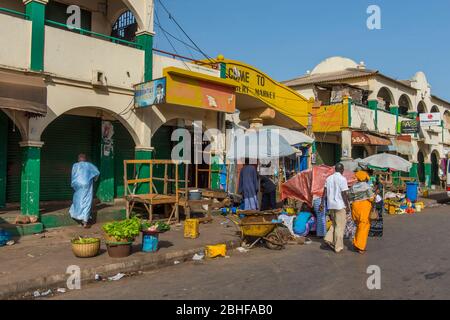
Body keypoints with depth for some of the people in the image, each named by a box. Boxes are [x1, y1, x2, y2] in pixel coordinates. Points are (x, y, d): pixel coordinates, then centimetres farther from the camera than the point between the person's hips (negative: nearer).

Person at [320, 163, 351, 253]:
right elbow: (344, 194, -14)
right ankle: (338, 247, 5)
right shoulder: (342, 179, -11)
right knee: (340, 226, 2)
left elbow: (325, 192, 7)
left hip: (331, 205, 6)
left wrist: (322, 203, 10)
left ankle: (329, 239, 4)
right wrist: (347, 206, -8)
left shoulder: (329, 178, 8)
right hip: (340, 205, -6)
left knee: (334, 224, 20)